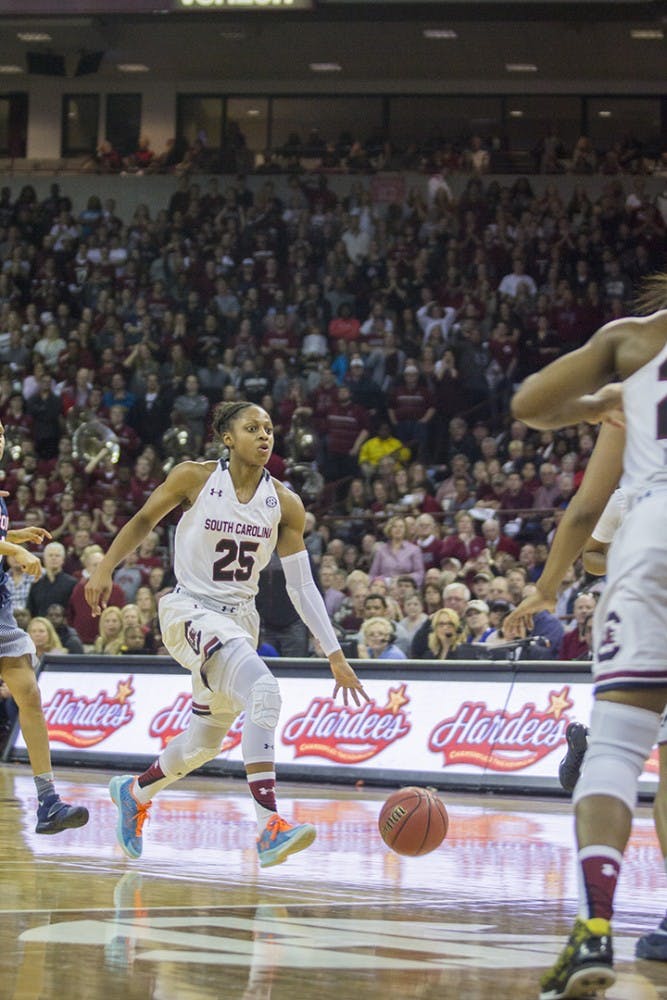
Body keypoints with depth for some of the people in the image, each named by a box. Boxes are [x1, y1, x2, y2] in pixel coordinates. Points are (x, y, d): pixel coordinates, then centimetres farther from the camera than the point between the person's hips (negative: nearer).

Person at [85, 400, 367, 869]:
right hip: (190, 611, -6)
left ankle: (136, 792, 46)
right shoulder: (194, 478, -9)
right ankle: (270, 825, -36)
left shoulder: (284, 504, -1)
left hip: (240, 618, 6)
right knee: (263, 689, -30)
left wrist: (335, 655, -3)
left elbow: (301, 586, 1)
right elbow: (144, 520, 7)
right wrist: (106, 568, -2)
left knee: (205, 741, 15)